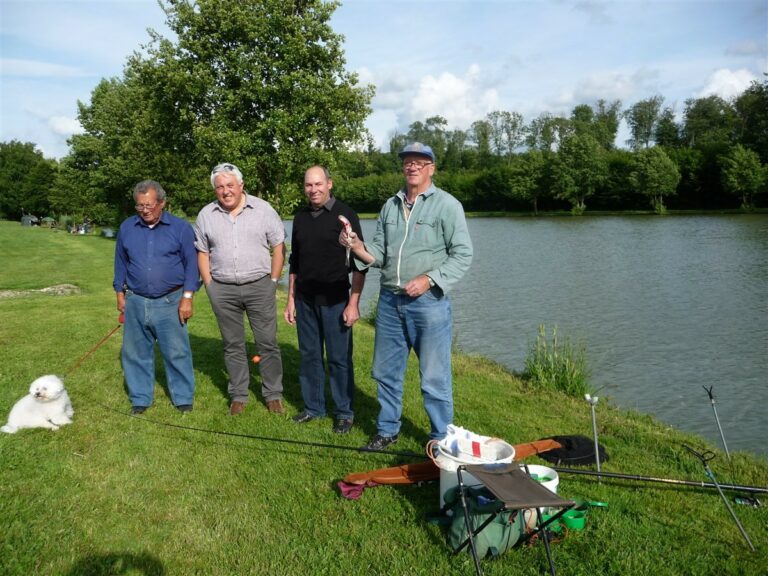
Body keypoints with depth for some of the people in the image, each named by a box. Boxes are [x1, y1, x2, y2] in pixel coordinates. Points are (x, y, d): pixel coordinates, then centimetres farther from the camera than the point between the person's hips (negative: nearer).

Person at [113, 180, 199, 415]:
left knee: (177, 353, 2)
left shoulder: (181, 228, -2)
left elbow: (191, 263, -2)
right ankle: (140, 398, 24)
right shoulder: (127, 228, 7)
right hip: (135, 303, 3)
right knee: (136, 353, 10)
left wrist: (187, 297, -8)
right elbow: (120, 263, 16)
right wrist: (120, 294, 13)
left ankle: (183, 397, 16)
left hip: (170, 303, -3)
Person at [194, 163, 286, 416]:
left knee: (268, 343, 3)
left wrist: (273, 281, -3)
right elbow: (202, 253, 10)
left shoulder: (263, 209, -2)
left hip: (259, 286, -2)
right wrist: (209, 286, 3)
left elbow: (279, 247, 1)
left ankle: (273, 395, 15)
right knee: (233, 345, 10)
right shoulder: (206, 215, 5)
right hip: (222, 290, 2)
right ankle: (238, 396, 22)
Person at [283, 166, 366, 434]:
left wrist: (354, 303, -13)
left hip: (334, 301, -5)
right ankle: (313, 407, 25)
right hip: (305, 300, 5)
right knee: (309, 356, 11)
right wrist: (290, 299, 13)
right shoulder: (301, 218, 9)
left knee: (339, 358, 2)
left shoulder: (344, 215, -7)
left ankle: (344, 412, 15)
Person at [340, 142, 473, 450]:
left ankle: (441, 439, 19)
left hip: (429, 301, -5)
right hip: (389, 301, 6)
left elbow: (462, 255, -8)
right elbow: (378, 254, 13)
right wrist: (356, 245, -7)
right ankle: (387, 430, 32)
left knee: (434, 378, 2)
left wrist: (428, 280, -17)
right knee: (385, 371, 15)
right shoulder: (390, 206, 12)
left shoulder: (447, 205, -4)